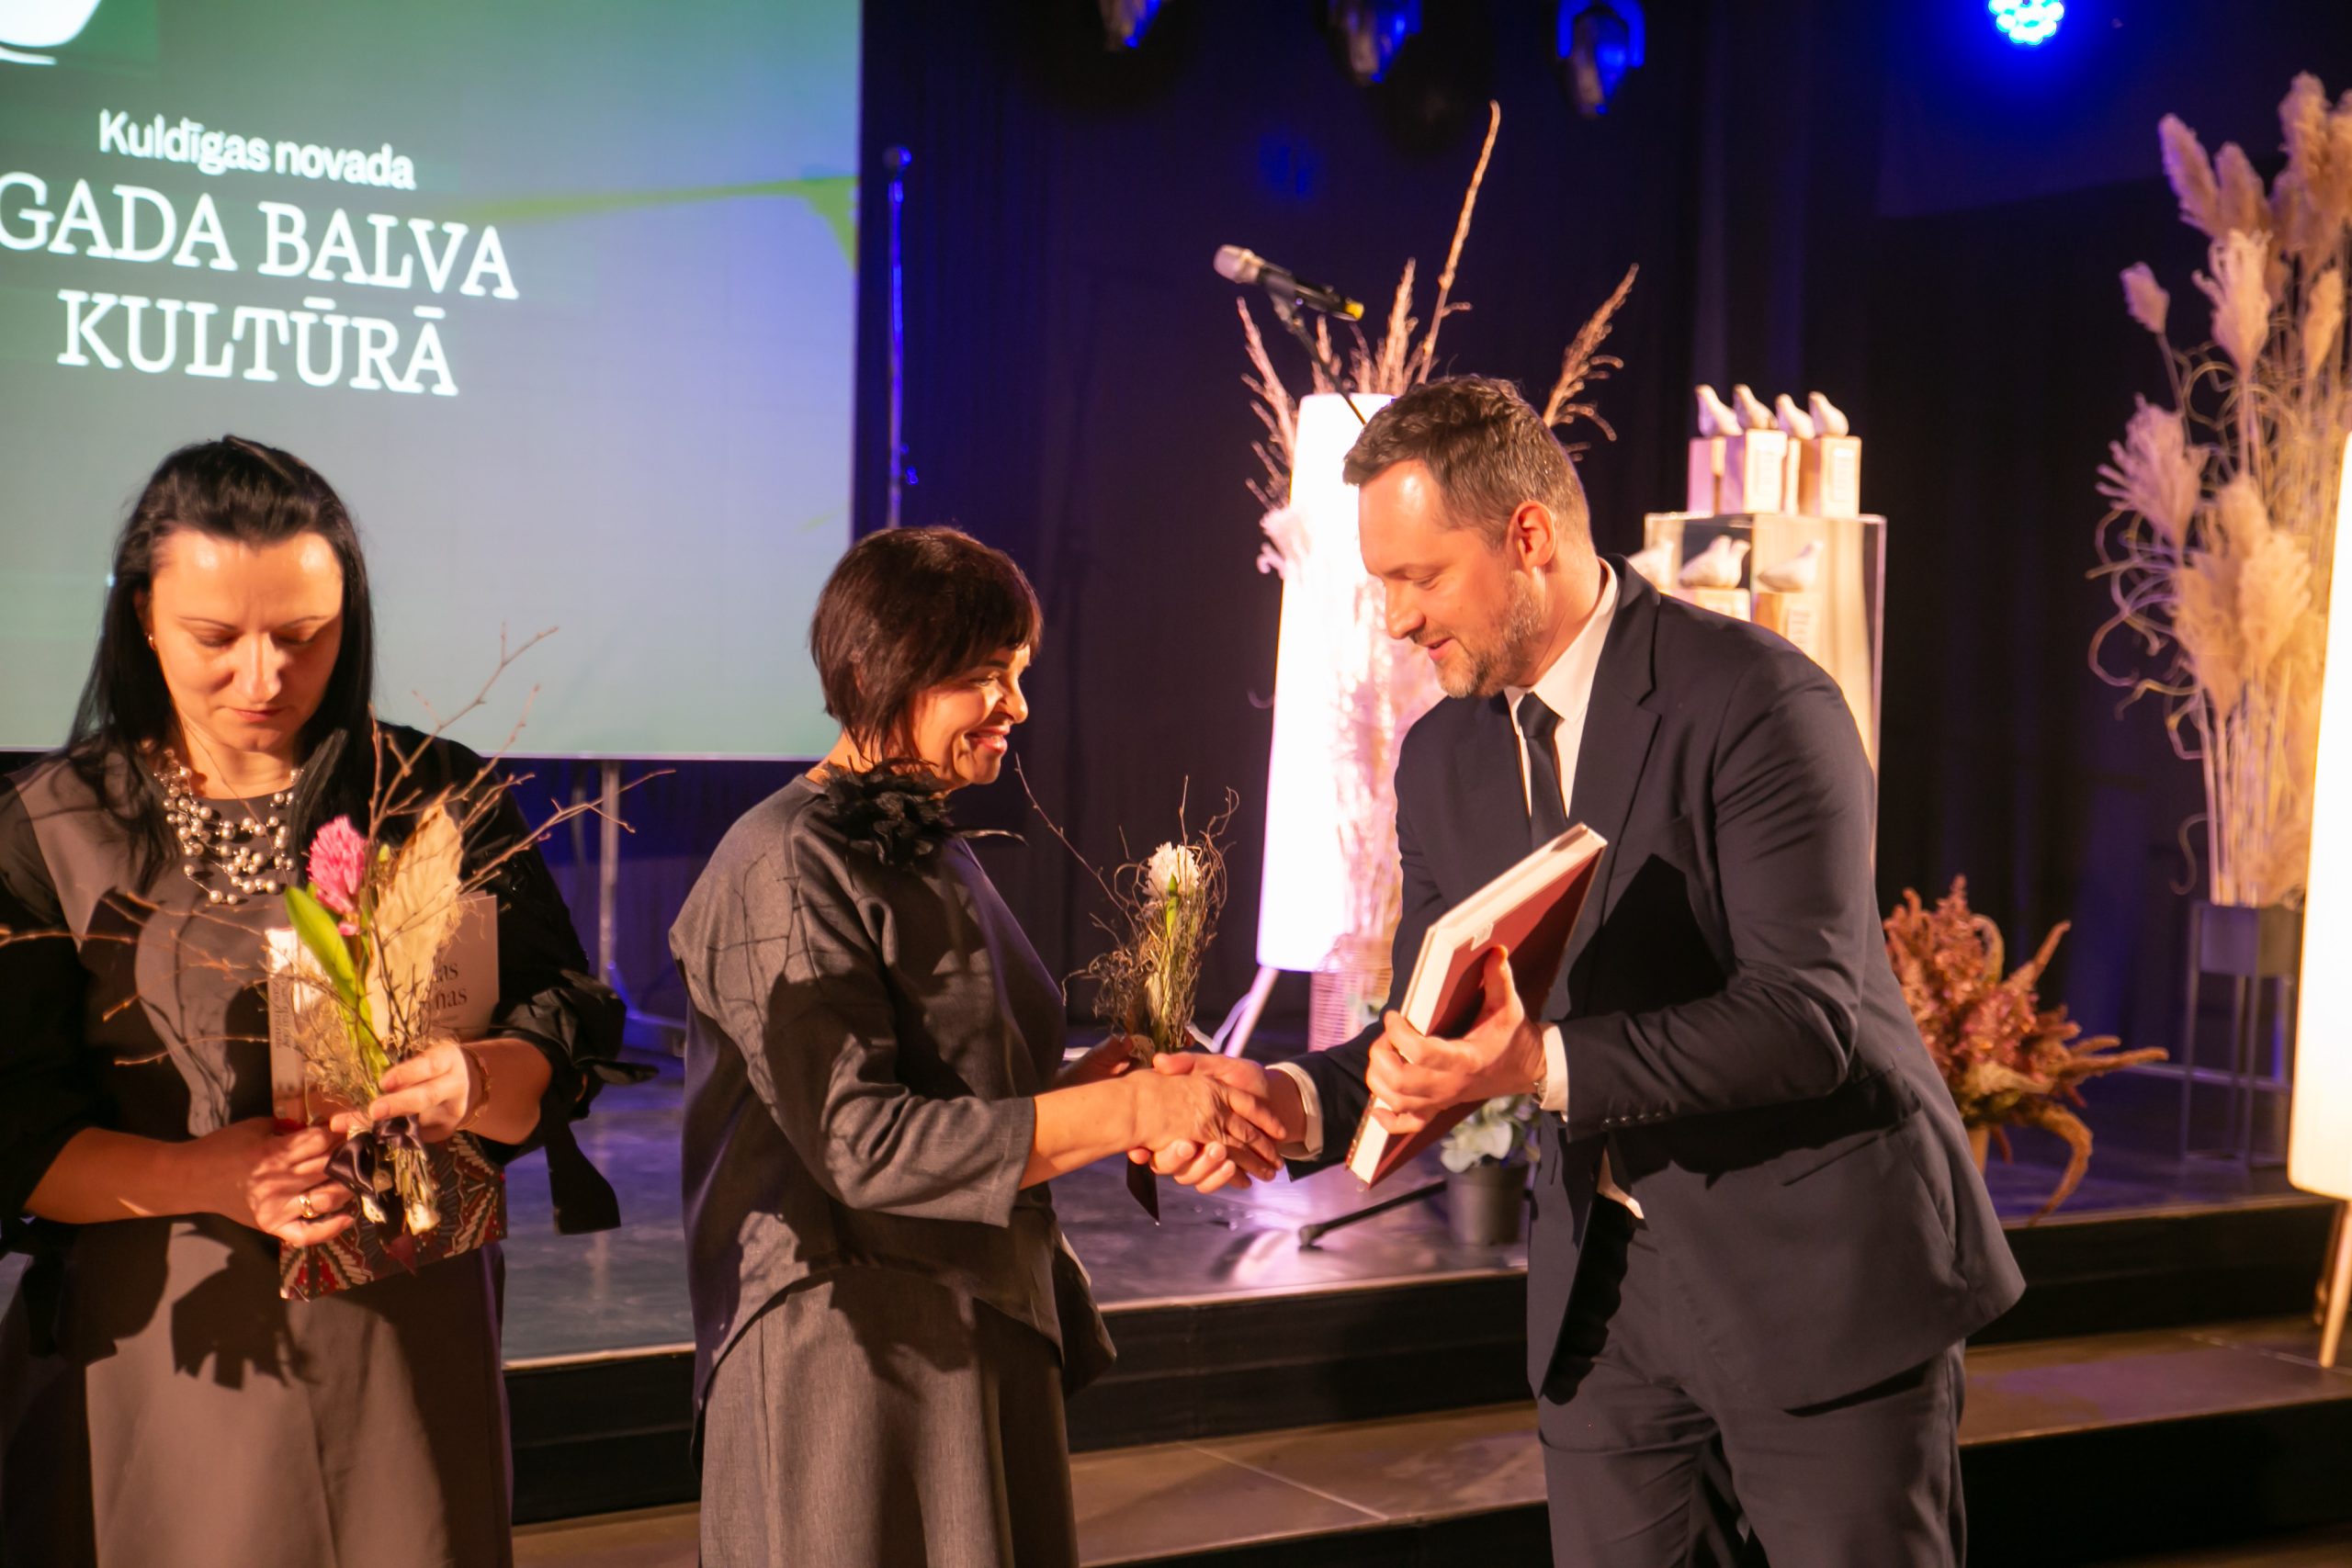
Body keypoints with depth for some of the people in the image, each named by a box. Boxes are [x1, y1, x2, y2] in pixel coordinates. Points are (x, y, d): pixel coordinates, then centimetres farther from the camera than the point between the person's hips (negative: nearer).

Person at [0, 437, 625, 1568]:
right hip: (157, 1345, -1)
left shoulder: (438, 798, 2)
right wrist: (208, 1175, -21)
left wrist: (475, 1084, -24)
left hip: (405, 1341, 1)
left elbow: (562, 1062, -1)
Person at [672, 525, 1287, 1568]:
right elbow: (858, 1140, -23)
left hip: (986, 1334, 8)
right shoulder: (787, 873, -15)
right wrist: (1127, 1109, -24)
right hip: (854, 1355, -8)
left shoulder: (930, 850, 12)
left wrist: (1110, 1079, -6)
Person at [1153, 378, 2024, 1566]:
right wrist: (1295, 1099, -11)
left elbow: (1806, 1019, -23)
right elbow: (1437, 1032, 9)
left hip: (1816, 1269, -6)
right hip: (1601, 1282, 6)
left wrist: (1546, 1064, -34)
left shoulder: (1754, 701, -17)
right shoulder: (1442, 756, 6)